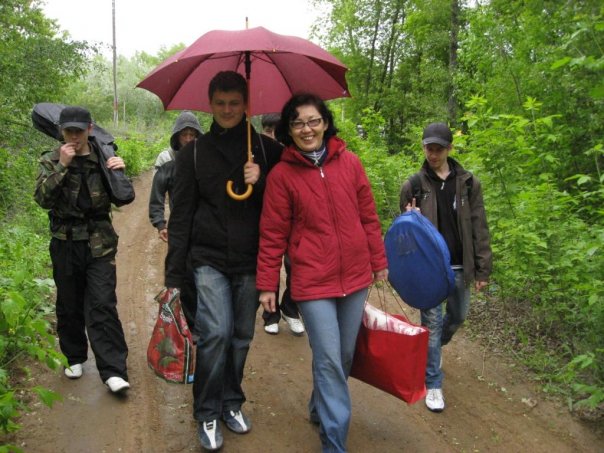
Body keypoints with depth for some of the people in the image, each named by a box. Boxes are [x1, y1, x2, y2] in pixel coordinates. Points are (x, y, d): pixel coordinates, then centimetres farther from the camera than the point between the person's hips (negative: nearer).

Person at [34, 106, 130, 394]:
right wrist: (62, 166, -18)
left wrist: (120, 173, -13)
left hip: (99, 243, -1)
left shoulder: (103, 158, 4)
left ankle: (113, 371, -6)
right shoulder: (51, 161, 3)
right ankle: (75, 358, 30)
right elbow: (43, 199, -11)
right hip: (65, 243, 1)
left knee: (102, 305, -7)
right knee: (69, 305, 12)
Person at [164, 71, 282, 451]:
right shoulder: (194, 153, 3)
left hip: (251, 262, 1)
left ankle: (232, 402, 31)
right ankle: (207, 413, 9)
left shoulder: (268, 150, 3)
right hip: (210, 259, -1)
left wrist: (261, 182, -14)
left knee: (241, 336, 10)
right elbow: (181, 215, 2)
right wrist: (174, 274, -1)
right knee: (215, 332, -11)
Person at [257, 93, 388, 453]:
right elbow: (273, 234, -3)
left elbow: (368, 216, 8)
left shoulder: (350, 162, 2)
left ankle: (321, 409, 42)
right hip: (313, 281, -4)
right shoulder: (282, 174, -6)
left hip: (355, 277, 4)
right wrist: (267, 284, -1)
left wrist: (379, 261, 12)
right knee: (329, 360, -3)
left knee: (345, 356, 16)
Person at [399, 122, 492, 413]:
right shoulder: (413, 185, -3)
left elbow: (479, 229, 0)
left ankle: (432, 348, 50)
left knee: (458, 315, 19)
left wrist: (482, 269, -2)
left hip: (459, 266, 3)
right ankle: (433, 384, 16)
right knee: (432, 322, 2)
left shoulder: (468, 183, -1)